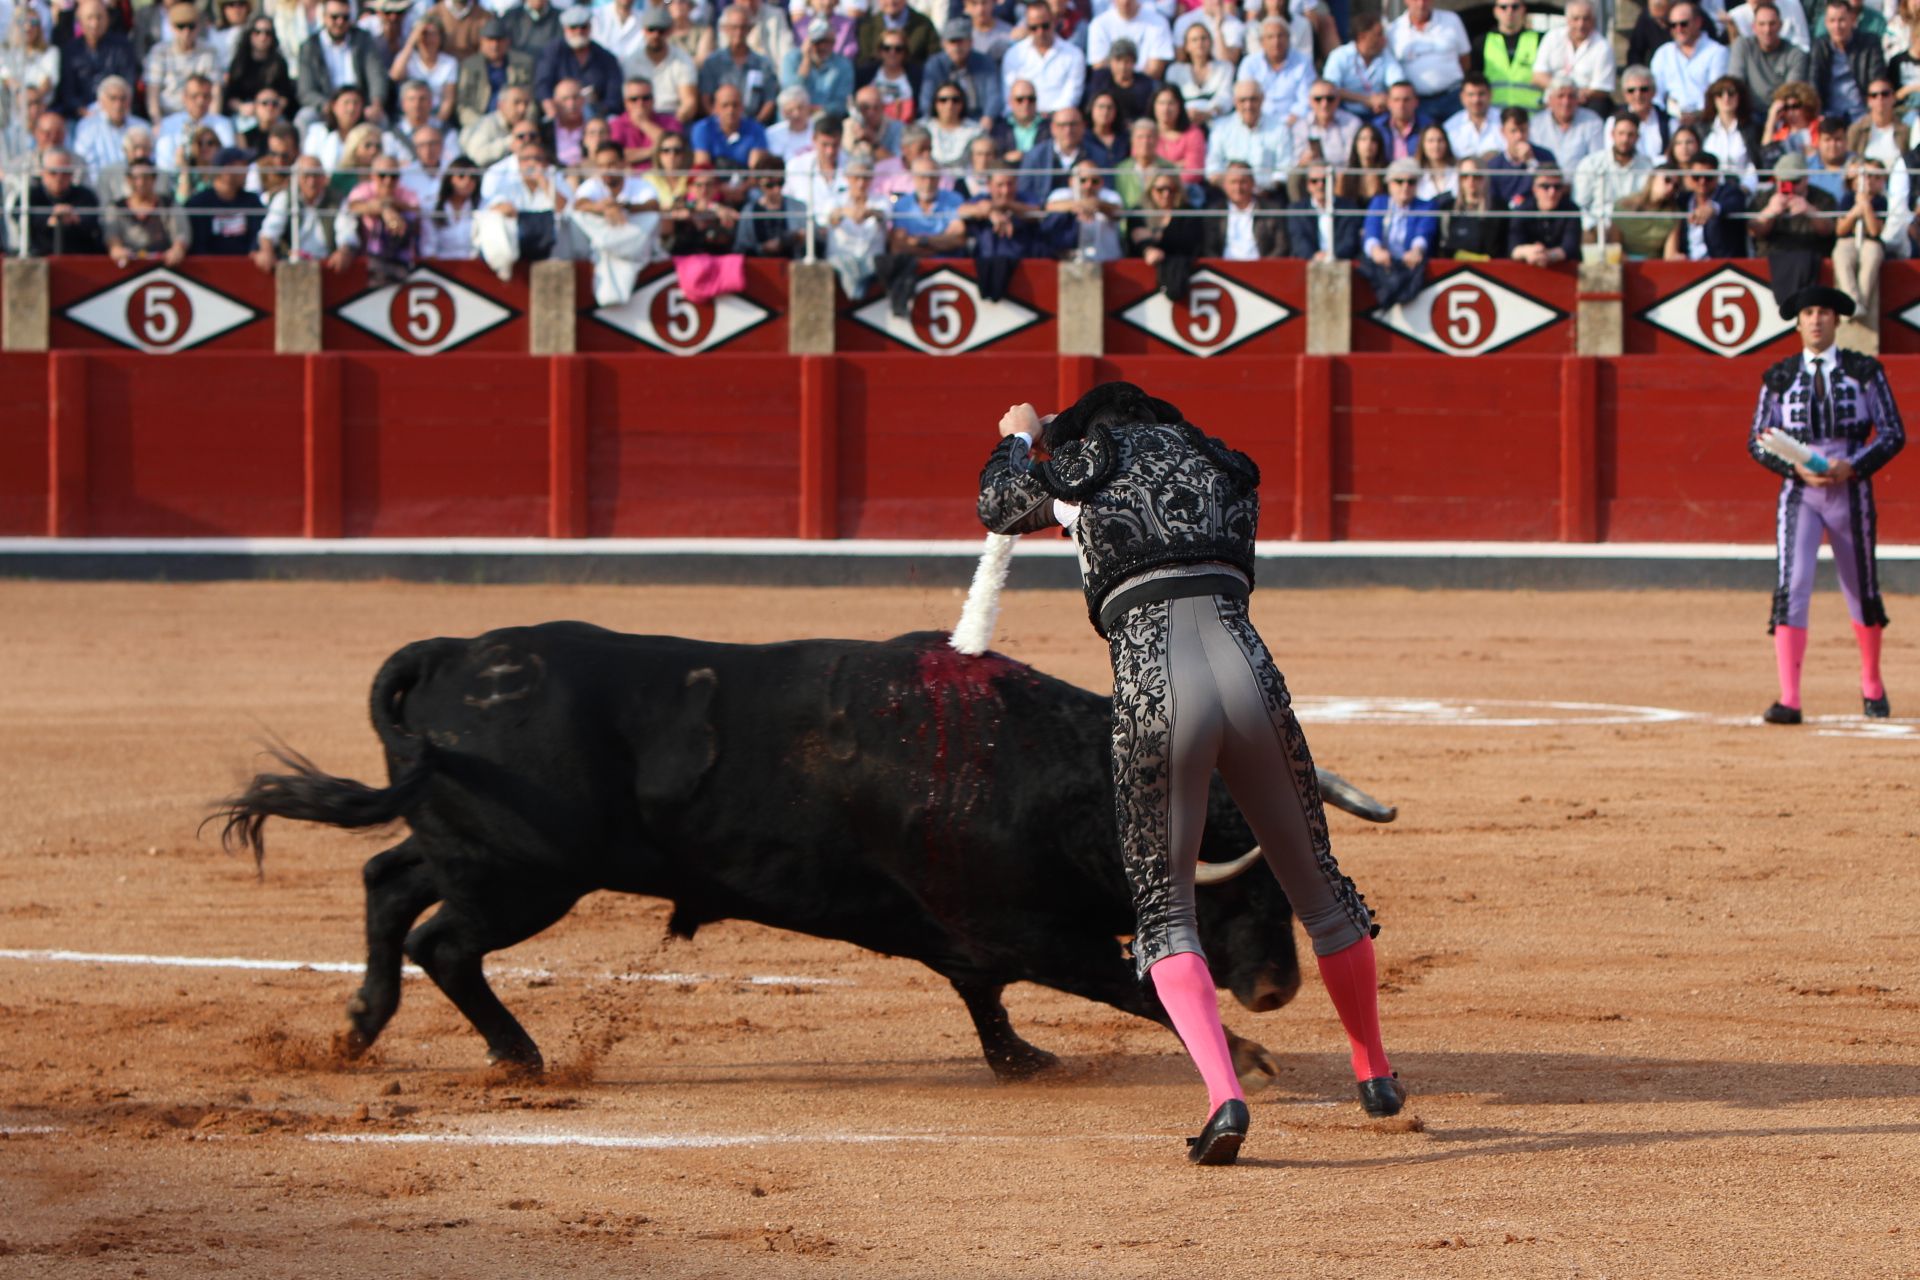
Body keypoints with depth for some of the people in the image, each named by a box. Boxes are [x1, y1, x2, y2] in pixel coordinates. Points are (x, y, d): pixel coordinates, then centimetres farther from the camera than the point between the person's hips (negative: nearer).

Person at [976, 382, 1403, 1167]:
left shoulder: (1077, 469, 17)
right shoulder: (1219, 467, 24)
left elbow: (998, 506, 35)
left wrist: (1019, 440, 58)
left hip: (1150, 688, -3)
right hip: (1247, 671, 3)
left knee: (1164, 910, 6)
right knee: (1313, 882, 20)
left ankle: (1223, 1094, -16)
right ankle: (1374, 1073, 36)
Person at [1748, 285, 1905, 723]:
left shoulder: (1864, 371, 2)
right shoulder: (1779, 377, 5)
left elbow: (1892, 433, 0)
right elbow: (1758, 442, 5)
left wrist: (1853, 466, -16)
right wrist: (1798, 469, -12)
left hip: (1850, 490, 0)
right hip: (1799, 492, 0)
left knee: (1862, 590, 11)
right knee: (1791, 588, -15)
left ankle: (1872, 687, 33)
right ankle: (1789, 700, -20)